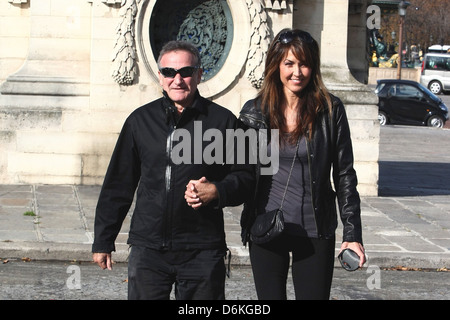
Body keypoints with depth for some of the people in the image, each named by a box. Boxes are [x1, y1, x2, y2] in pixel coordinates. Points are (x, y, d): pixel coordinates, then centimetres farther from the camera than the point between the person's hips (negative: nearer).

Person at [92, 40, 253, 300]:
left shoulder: (222, 121, 3)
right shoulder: (140, 120, 10)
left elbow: (244, 176, 7)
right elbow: (118, 184, 14)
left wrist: (219, 192, -16)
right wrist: (103, 240, 14)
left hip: (202, 252, -1)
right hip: (147, 248, 2)